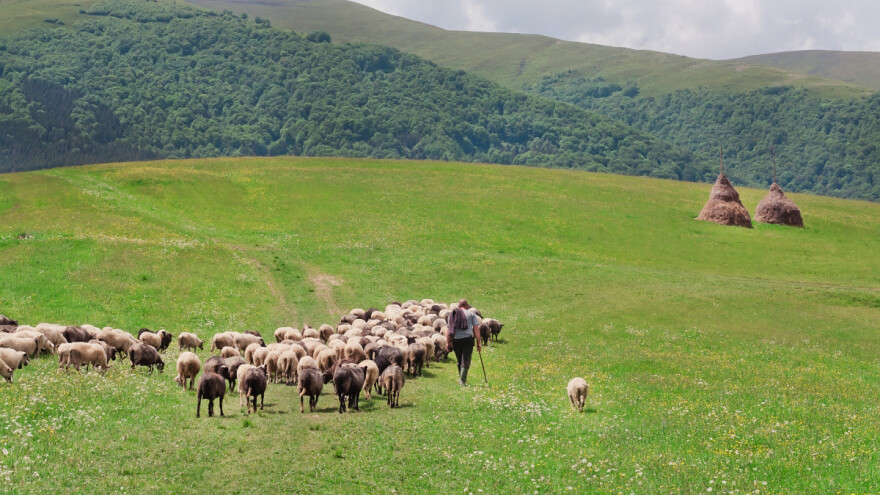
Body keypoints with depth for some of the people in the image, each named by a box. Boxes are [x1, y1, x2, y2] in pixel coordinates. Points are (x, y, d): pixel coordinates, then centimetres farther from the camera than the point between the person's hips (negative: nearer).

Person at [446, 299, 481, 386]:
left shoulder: (452, 314, 13)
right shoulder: (471, 314, 7)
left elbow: (449, 330, 8)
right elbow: (476, 329, 1)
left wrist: (448, 343, 10)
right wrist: (478, 343, 3)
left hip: (456, 340, 3)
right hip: (468, 339, -3)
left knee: (459, 362, 16)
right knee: (466, 362, -2)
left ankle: (461, 379, 24)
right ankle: (462, 381, -12)